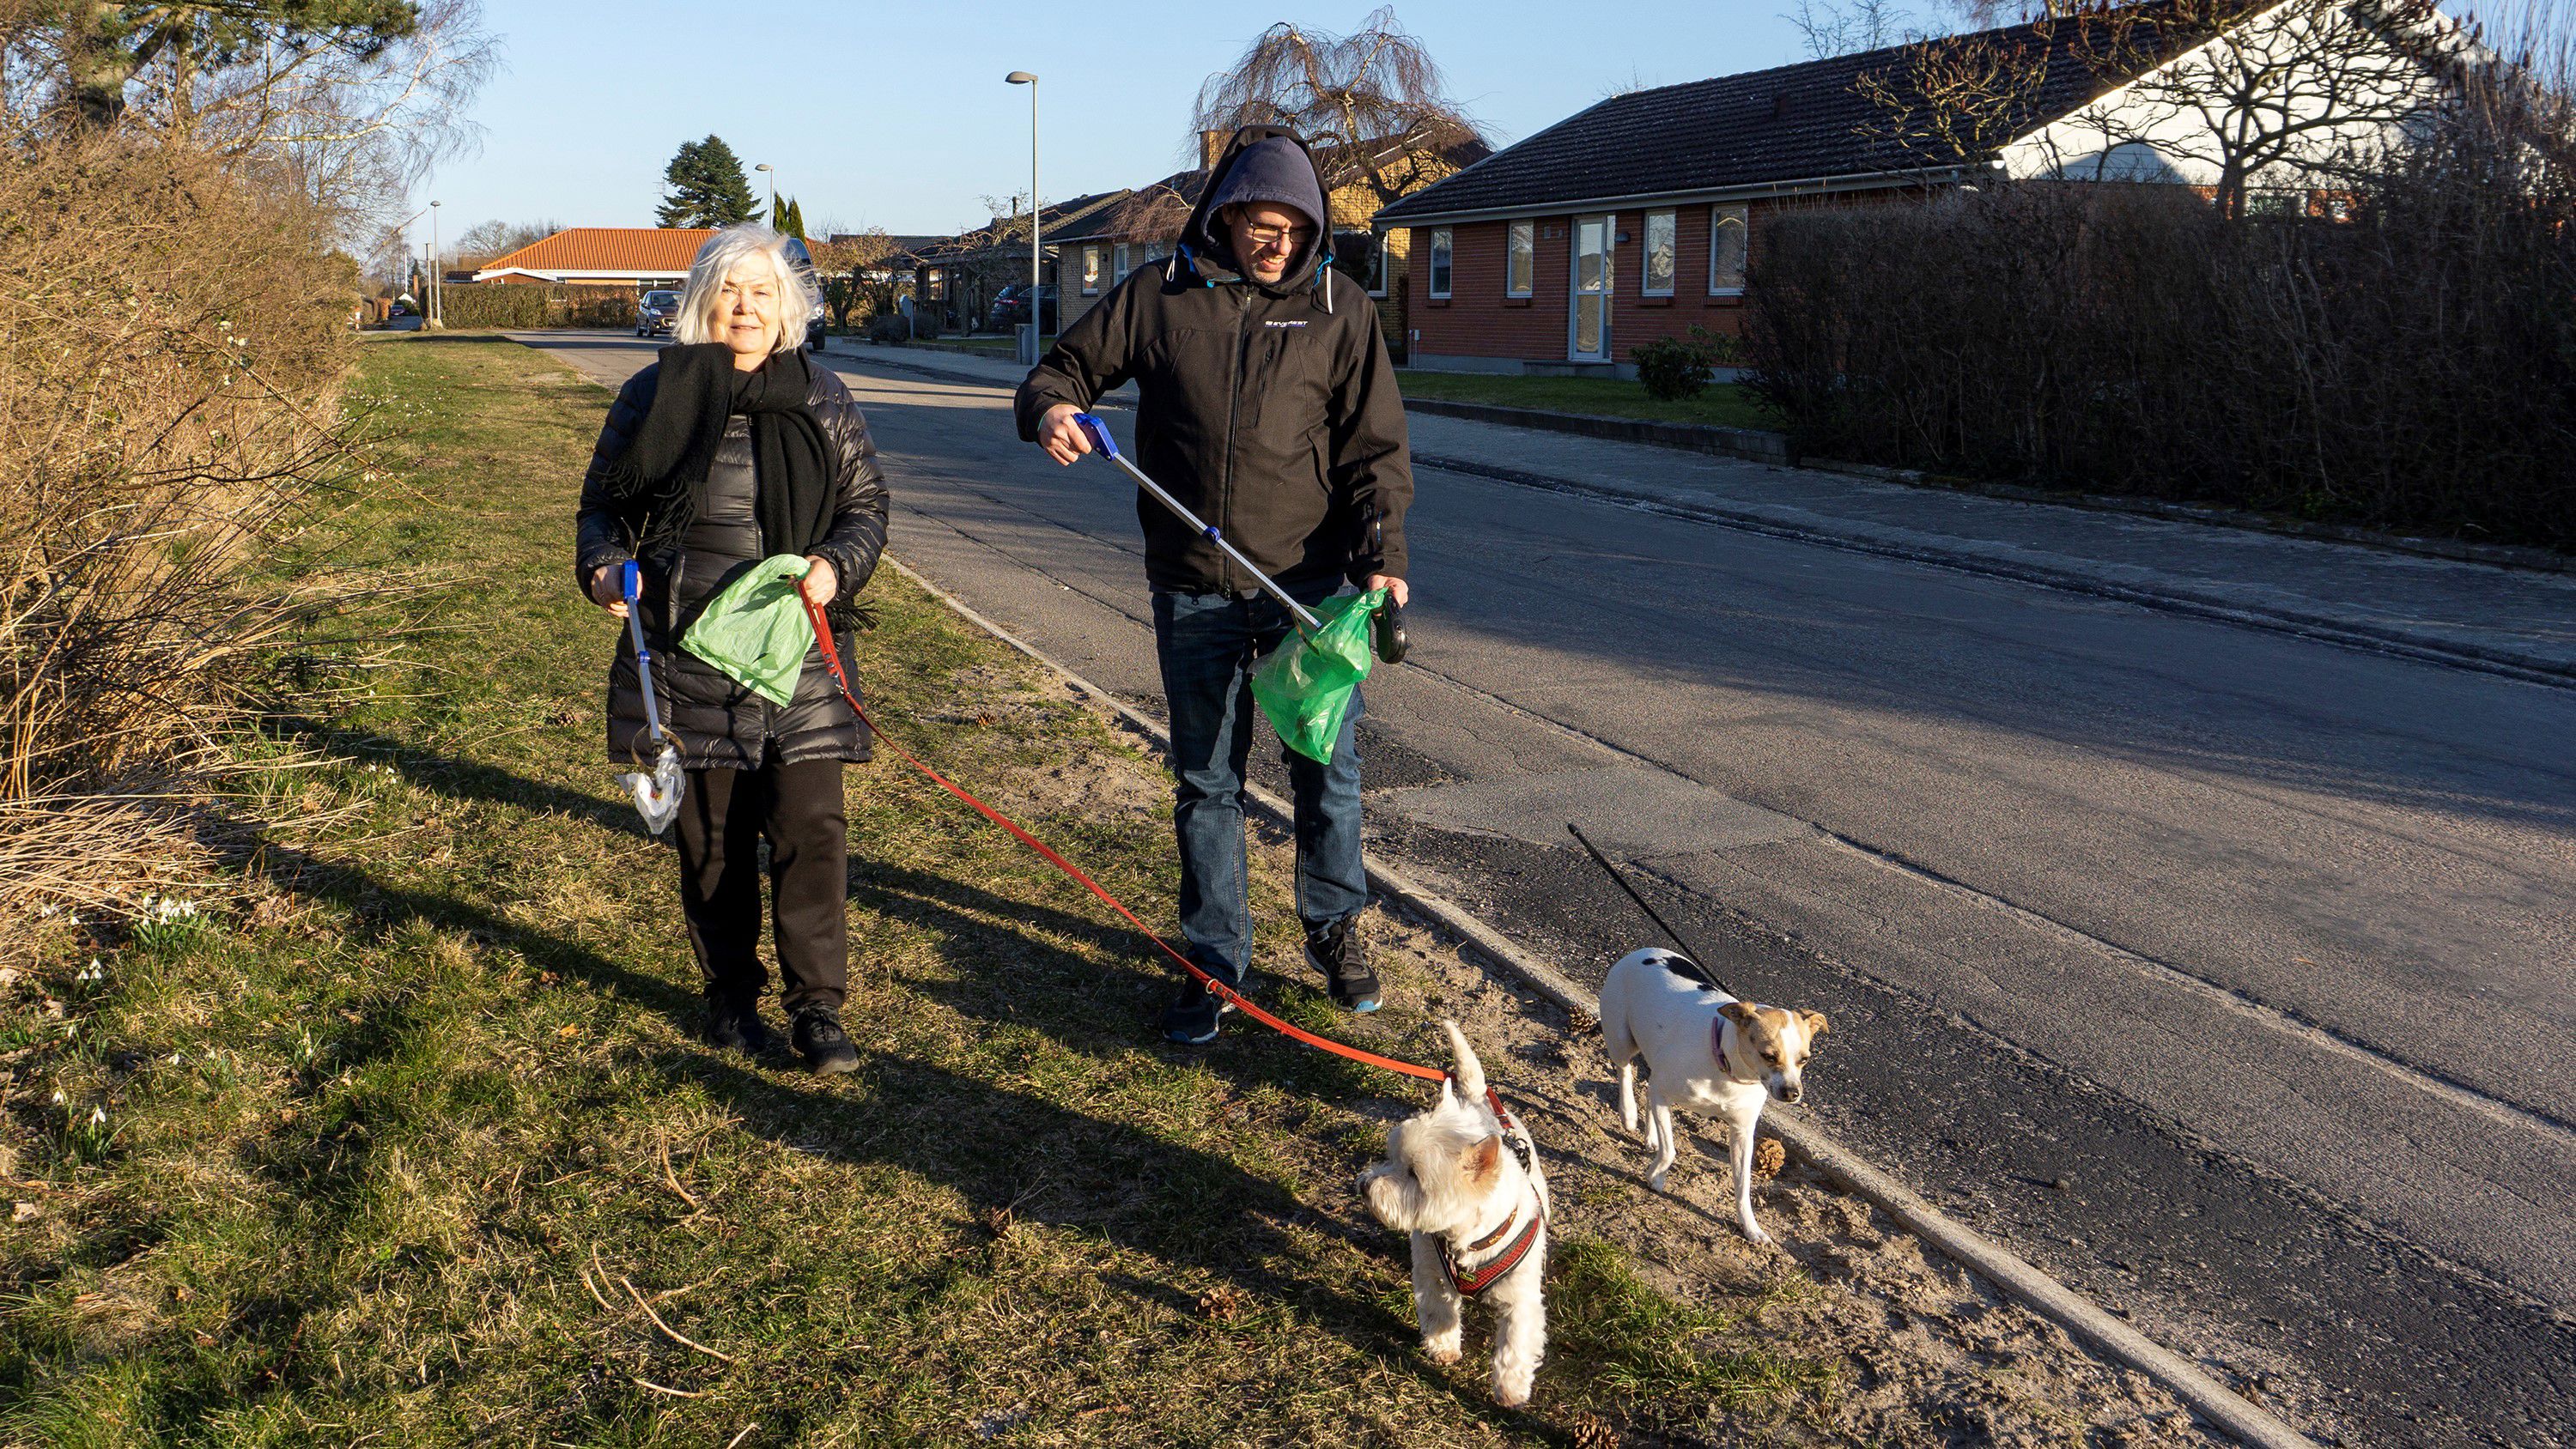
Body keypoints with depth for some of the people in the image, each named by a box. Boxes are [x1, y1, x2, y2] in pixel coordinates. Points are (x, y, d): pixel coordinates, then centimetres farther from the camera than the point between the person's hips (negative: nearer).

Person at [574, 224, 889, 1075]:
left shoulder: (822, 401, 7)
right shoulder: (655, 397, 6)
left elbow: (866, 504, 10)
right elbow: (604, 503, 13)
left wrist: (836, 566, -10)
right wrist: (604, 568, -7)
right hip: (686, 657, 0)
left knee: (810, 829, -5)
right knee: (712, 836, 8)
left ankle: (818, 1007, 4)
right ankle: (731, 996, 25)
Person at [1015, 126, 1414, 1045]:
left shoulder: (1340, 312, 2)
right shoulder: (1159, 297, 3)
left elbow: (1375, 448, 1)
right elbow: (1065, 366, 11)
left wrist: (1383, 555, -14)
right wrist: (1049, 408, -14)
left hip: (1308, 582, 0)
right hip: (1193, 590, 1)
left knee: (1327, 769, 6)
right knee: (1206, 782, 9)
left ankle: (1333, 929, 30)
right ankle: (1216, 962, 22)